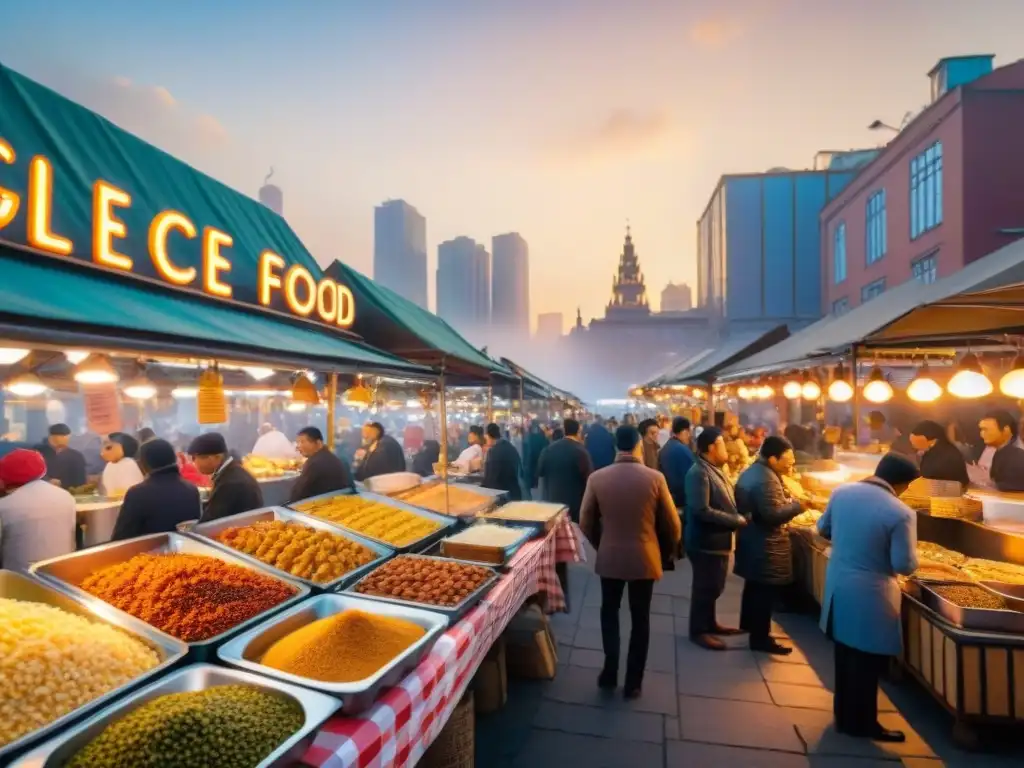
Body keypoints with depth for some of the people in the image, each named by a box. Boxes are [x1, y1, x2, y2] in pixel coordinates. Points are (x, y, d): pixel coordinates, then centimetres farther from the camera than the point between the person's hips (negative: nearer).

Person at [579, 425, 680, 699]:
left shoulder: (597, 478, -10)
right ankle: (633, 683, 26)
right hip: (645, 558, 0)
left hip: (609, 557, 1)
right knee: (640, 619, 16)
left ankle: (610, 673, 27)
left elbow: (585, 523, -2)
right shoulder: (655, 478, -12)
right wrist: (664, 552, 14)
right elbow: (672, 525, -4)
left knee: (609, 612, 23)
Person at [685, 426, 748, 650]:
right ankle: (698, 631, 19)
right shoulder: (699, 473, -22)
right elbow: (702, 510, -28)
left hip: (718, 539, 10)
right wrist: (737, 521, -22)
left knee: (714, 587, 21)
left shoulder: (714, 470, 11)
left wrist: (739, 517, 2)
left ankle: (709, 623, 36)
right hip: (706, 541, -10)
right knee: (705, 588, 4)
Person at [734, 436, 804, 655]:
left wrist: (786, 498, 9)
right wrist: (799, 505, -19)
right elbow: (773, 515, -29)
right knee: (765, 590, 0)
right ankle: (760, 638, 10)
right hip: (765, 544, -11)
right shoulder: (766, 479, -25)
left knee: (754, 585, 23)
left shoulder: (752, 471, 9)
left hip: (752, 538, 11)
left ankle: (748, 624, 38)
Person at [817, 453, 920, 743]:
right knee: (867, 662, 12)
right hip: (870, 596, -6)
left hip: (838, 587, 6)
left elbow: (824, 529, 10)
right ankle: (861, 723, 28)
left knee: (845, 655, 22)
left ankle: (844, 715, 38)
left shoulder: (841, 492, -3)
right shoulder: (901, 513, -21)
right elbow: (905, 566, -16)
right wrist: (912, 556, 5)